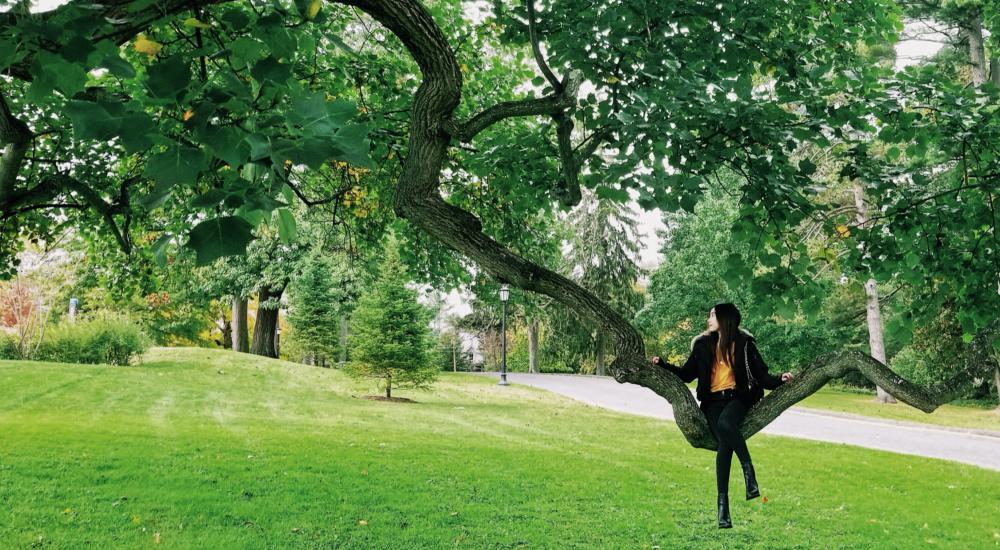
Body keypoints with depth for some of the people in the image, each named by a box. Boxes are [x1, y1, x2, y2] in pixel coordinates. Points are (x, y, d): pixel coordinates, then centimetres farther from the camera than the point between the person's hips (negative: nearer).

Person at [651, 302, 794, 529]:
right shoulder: (704, 344, 13)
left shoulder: (744, 344, 5)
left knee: (725, 423, -38)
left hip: (737, 397, -2)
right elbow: (686, 374, 19)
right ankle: (723, 503, -24)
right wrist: (662, 364, 9)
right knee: (724, 444, -24)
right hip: (713, 400, 2)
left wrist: (779, 379, -15)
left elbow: (761, 374, 3)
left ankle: (748, 468, -21)